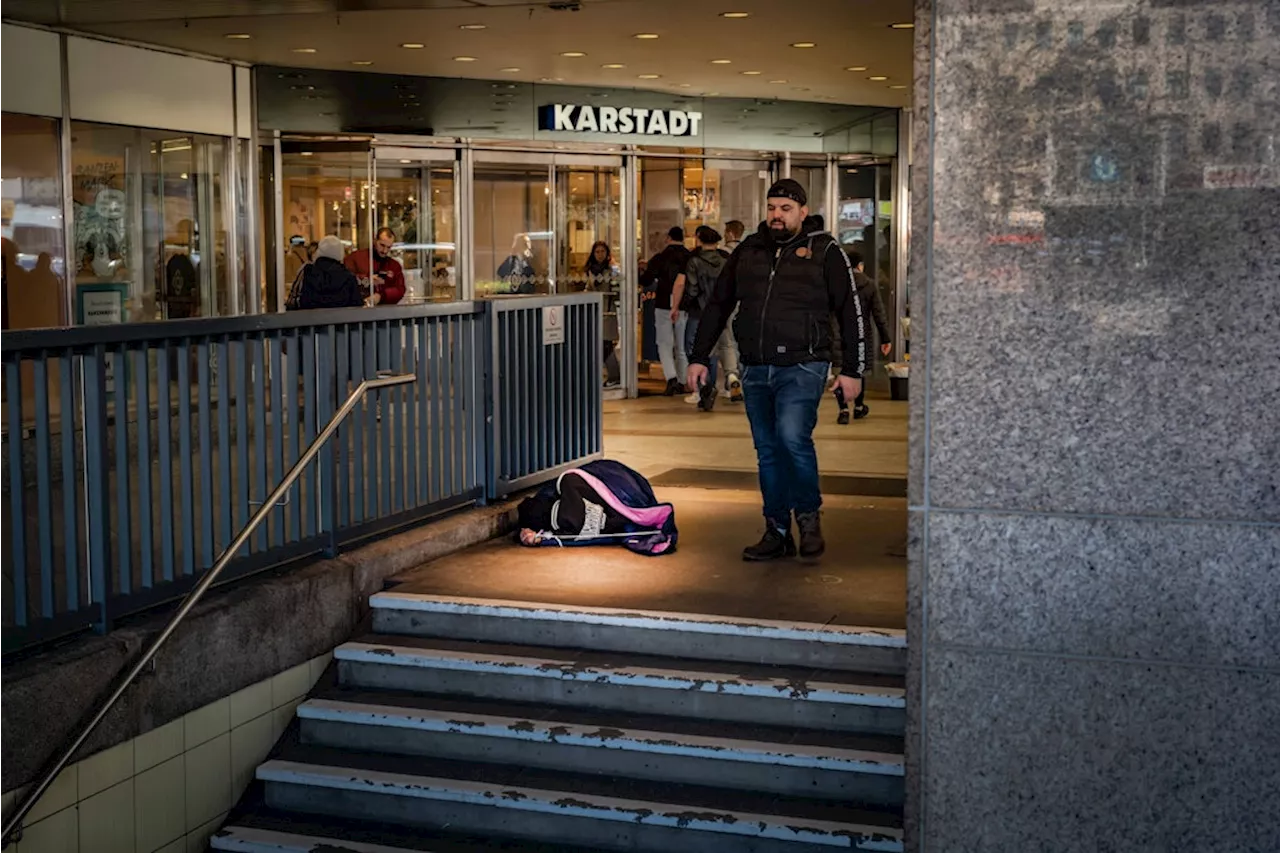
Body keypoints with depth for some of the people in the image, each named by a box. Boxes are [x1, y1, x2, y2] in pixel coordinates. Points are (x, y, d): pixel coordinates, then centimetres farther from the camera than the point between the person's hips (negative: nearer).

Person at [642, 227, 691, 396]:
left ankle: (671, 378, -17)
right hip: (684, 307, 2)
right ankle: (681, 382, 16)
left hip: (664, 306, -2)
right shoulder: (691, 258, -1)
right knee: (682, 346, 13)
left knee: (665, 345, 2)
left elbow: (646, 281, -11)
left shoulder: (659, 258, -7)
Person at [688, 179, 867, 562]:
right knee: (768, 451, 8)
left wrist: (852, 369, -4)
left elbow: (851, 311, 0)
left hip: (802, 368, -5)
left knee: (793, 437, -22)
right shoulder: (748, 251, 13)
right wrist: (699, 357, 14)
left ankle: (809, 517, -1)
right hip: (755, 370, 5)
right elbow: (718, 305, 19)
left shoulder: (824, 251, 1)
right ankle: (777, 534, 16)